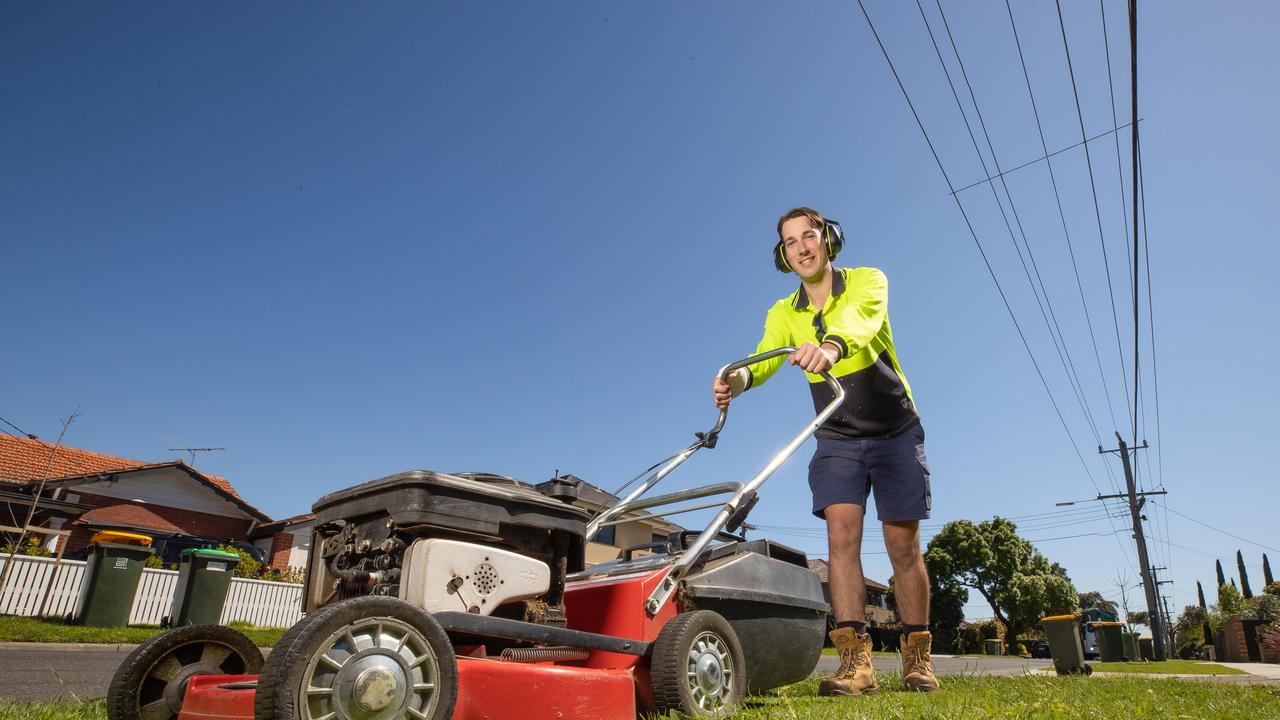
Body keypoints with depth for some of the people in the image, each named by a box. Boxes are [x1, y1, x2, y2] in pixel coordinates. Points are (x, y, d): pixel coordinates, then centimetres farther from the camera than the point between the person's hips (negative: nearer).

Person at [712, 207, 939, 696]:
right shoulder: (783, 314, 0)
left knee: (903, 544, 0)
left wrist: (833, 343, -59)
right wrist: (739, 377, -44)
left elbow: (863, 316, -36)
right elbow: (765, 358, -20)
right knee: (841, 532, -14)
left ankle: (917, 658, 15)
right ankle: (855, 660, -13)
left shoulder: (868, 281, -11)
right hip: (837, 439, 2)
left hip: (896, 434, -2)